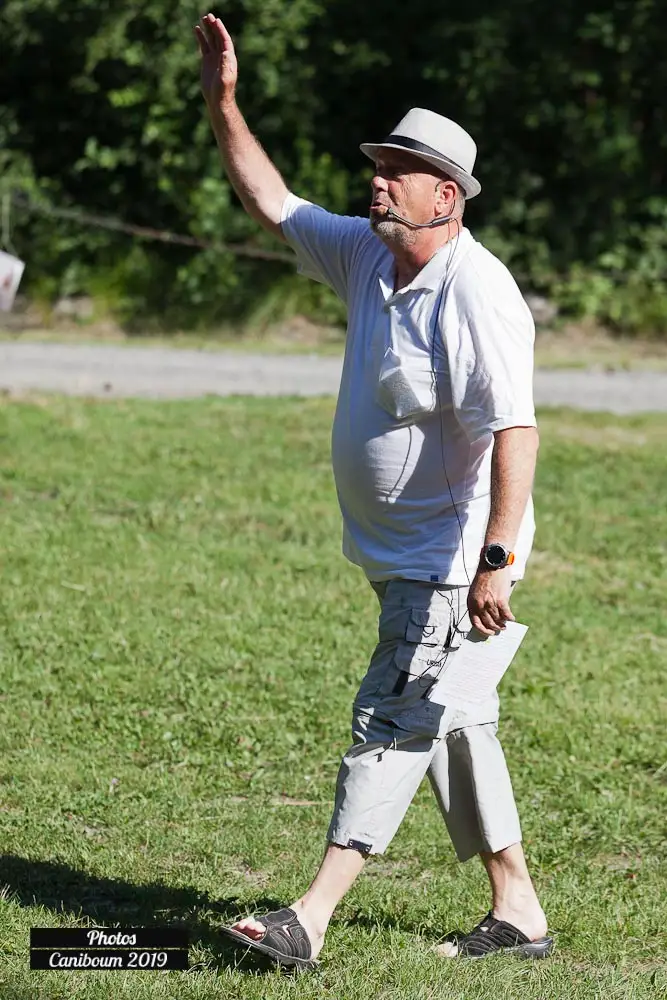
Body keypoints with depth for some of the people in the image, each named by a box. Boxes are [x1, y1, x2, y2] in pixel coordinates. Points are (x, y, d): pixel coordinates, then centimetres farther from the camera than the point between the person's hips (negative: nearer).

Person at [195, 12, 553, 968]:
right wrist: (223, 103, 10)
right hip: (403, 556, 10)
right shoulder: (368, 254, 6)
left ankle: (311, 919, -13)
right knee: (454, 723, 14)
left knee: (392, 723, -10)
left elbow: (515, 430, -27)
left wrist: (495, 560, -32)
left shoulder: (477, 293, -21)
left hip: (452, 560, -10)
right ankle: (517, 909, 23)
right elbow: (274, 204, 19)